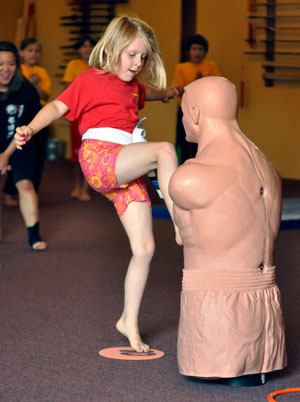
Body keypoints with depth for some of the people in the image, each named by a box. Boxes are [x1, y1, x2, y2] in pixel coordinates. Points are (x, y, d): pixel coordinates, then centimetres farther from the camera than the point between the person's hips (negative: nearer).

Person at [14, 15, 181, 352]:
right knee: (164, 150, -31)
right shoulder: (90, 80, 2)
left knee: (144, 248, -2)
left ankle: (129, 322, 10)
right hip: (99, 158, -7)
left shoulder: (133, 86, 24)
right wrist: (31, 128, -25)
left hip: (127, 171, 7)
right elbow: (58, 106, -9)